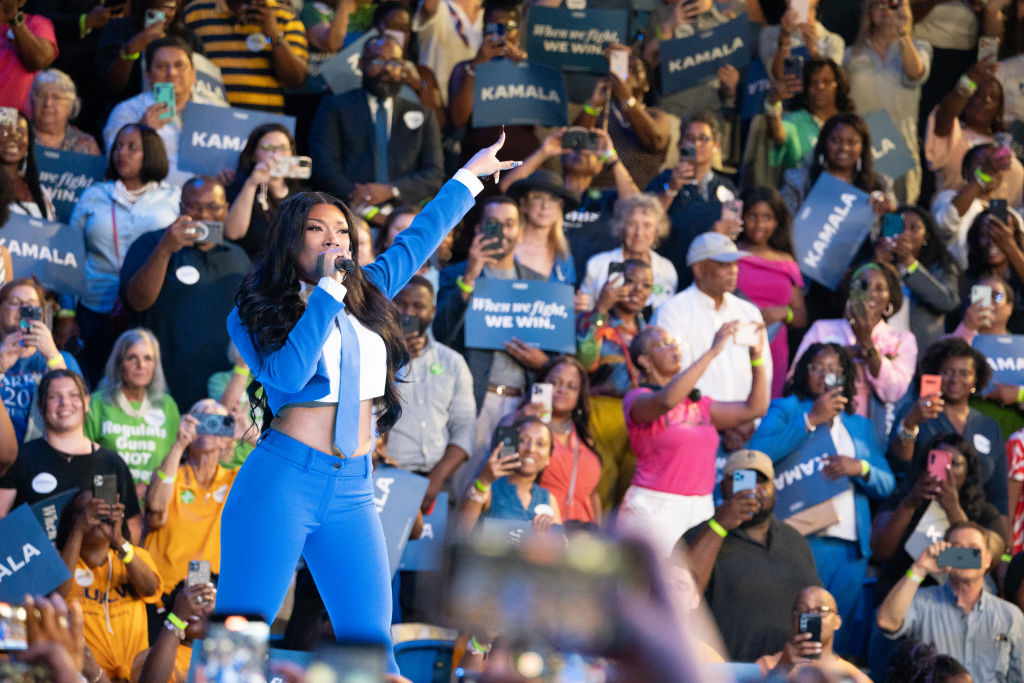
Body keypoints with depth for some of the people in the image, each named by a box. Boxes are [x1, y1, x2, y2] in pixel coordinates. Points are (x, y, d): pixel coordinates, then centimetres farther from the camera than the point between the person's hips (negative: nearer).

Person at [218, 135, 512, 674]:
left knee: (370, 647, -1)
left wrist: (469, 176, 37)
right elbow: (288, 373, -20)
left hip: (352, 493, 5)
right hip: (282, 482, -5)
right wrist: (327, 291, -14)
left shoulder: (366, 294, 14)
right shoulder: (257, 313, -1)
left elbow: (417, 240, 28)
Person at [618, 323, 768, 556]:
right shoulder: (637, 399, -1)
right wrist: (712, 351, -23)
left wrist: (756, 357, 4)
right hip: (655, 509, -6)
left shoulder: (698, 404, 19)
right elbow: (666, 400, -24)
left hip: (702, 509, 6)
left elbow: (754, 408, 15)